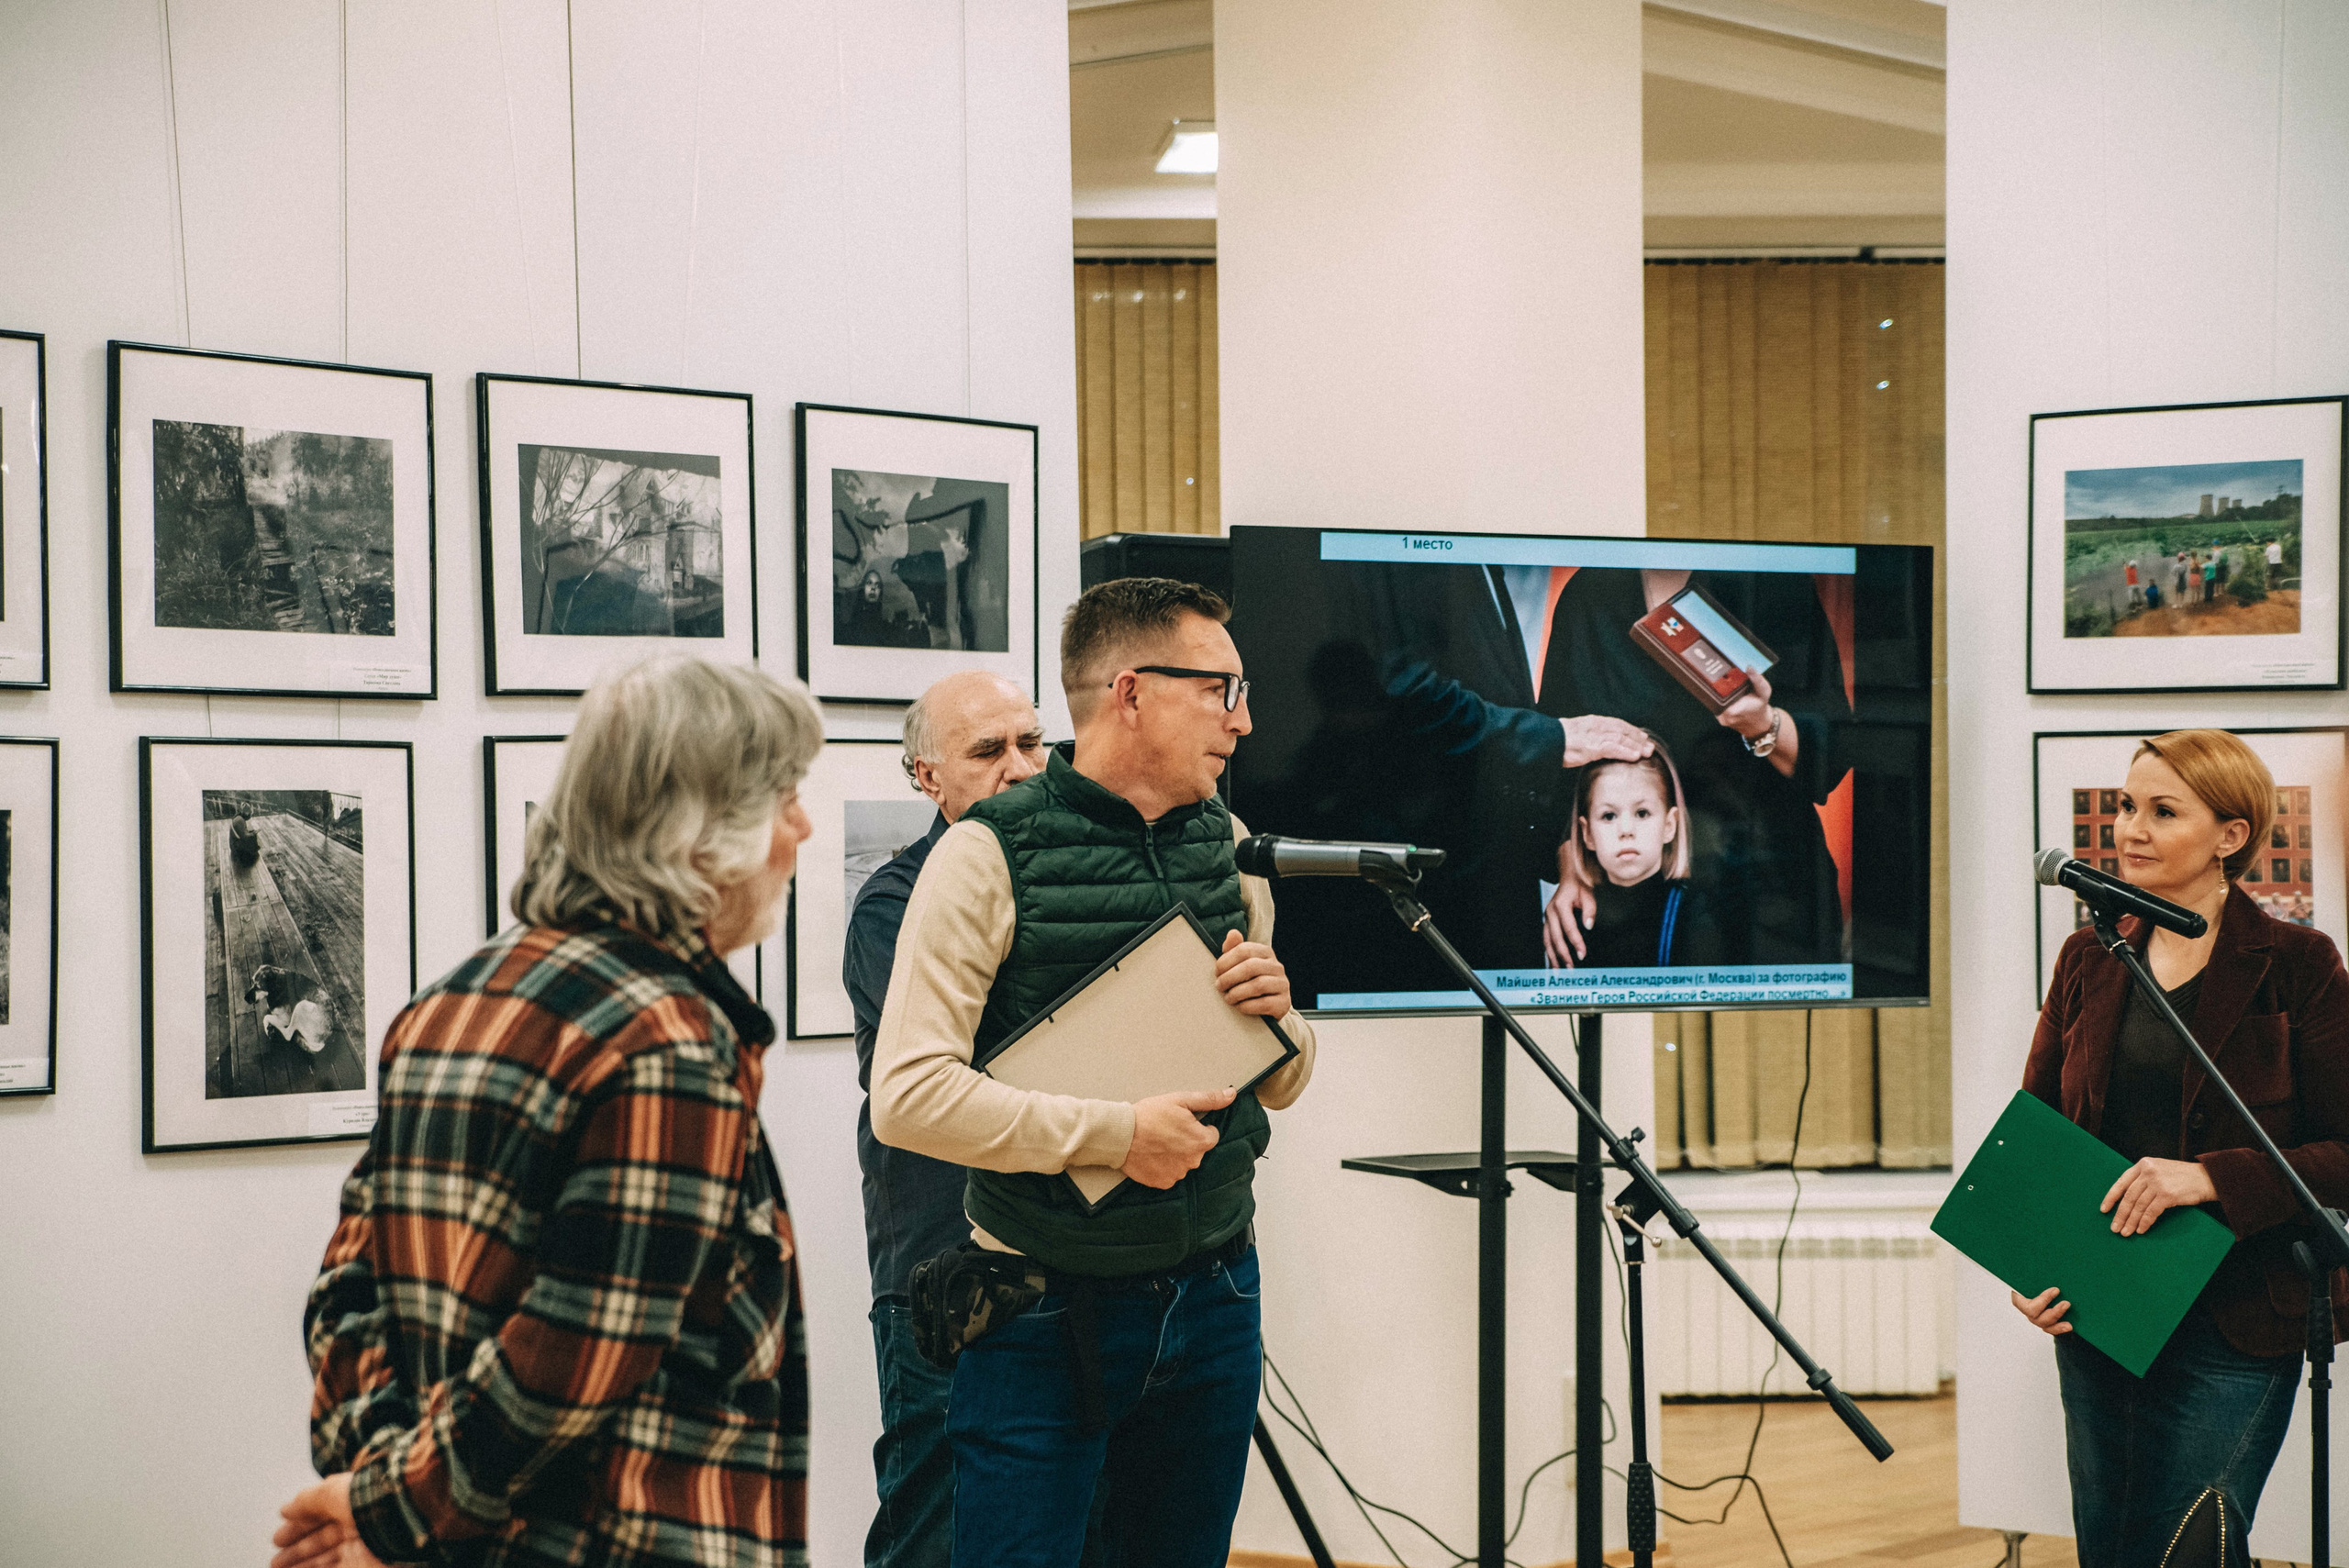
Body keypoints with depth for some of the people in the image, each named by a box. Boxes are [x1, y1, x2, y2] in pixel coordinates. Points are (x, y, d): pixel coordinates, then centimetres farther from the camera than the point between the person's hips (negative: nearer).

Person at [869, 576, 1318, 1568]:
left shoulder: (1228, 847, 8)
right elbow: (907, 1095, -19)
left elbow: (1278, 1086, 17)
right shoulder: (988, 854, -11)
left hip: (1212, 1294, 5)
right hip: (1047, 1317, -5)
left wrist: (1276, 1016, -5)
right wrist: (1114, 1131, -21)